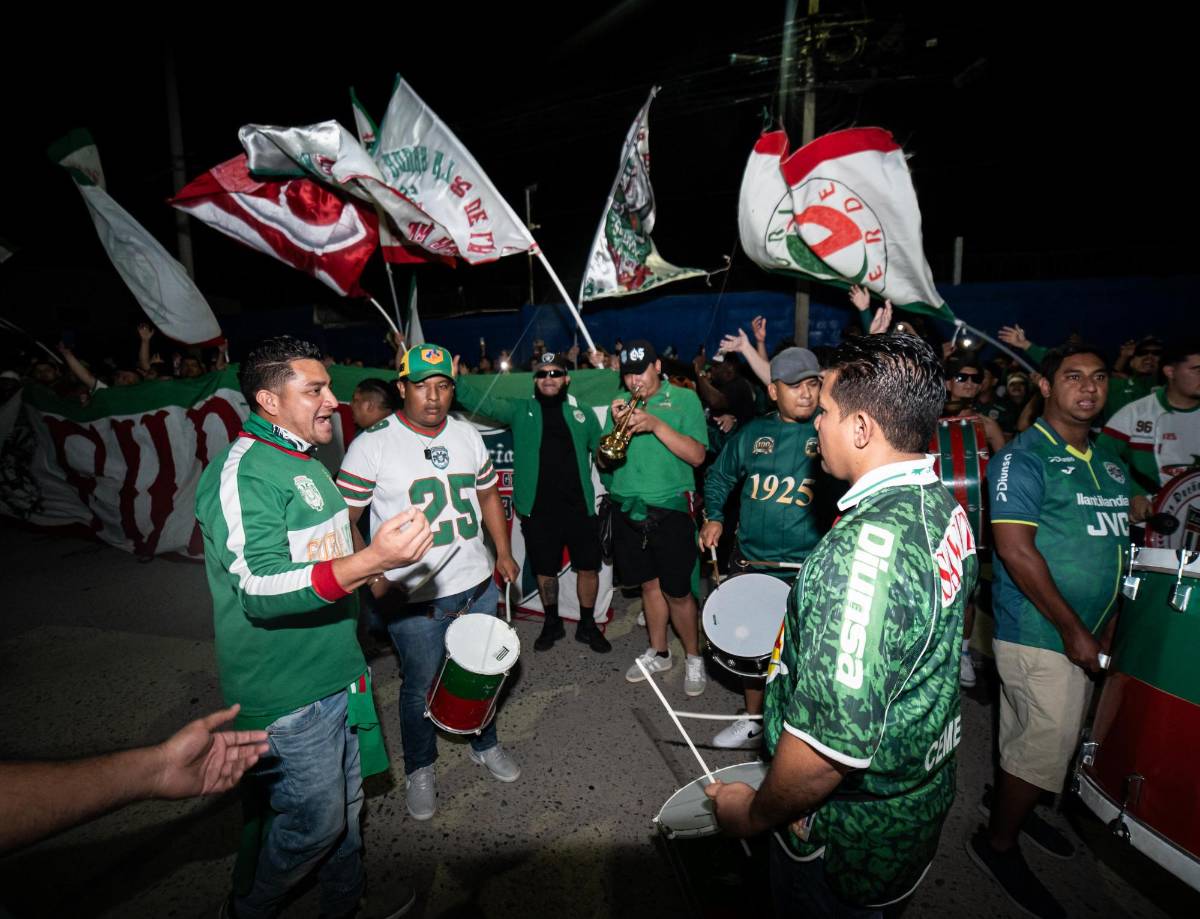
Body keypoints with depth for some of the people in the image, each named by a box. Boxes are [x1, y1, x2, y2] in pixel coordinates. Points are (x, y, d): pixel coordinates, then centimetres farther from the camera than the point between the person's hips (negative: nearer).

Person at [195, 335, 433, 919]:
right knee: (316, 822, 9)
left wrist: (373, 570, 12)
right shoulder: (240, 473, -21)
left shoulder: (304, 462, 10)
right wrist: (371, 560, -44)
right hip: (287, 691, -8)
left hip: (336, 672, 9)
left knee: (345, 806, 22)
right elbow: (259, 589, -33)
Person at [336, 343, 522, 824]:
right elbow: (344, 519, -11)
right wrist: (375, 580, -18)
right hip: (413, 596, -4)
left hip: (478, 583, 5)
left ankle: (485, 744, 46)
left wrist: (504, 552, 10)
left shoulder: (467, 435, 3)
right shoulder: (372, 443, -13)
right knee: (421, 685, 12)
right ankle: (420, 770, 38)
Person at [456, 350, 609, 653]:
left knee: (588, 568, 8)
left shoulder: (583, 414, 6)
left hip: (579, 508, 1)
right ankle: (551, 624, 35)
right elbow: (483, 402, -10)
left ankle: (588, 625, 29)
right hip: (538, 510, 0)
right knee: (545, 570, 13)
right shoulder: (520, 411, 3)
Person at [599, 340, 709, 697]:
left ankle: (694, 659, 22)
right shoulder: (620, 405, 10)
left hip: (669, 509, -4)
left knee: (677, 591, 1)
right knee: (649, 584, 16)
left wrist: (655, 424, -20)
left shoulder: (684, 399, -1)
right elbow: (602, 461, 7)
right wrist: (617, 427, -10)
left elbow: (697, 455, -11)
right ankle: (658, 653, 32)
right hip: (627, 509, 4)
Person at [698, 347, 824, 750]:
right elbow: (719, 476, 18)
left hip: (809, 570, -4)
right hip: (750, 562, 4)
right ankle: (754, 721, 41)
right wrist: (714, 517, 7)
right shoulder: (754, 433, 5)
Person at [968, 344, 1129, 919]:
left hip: (1084, 634, 8)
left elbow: (1112, 546, 17)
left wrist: (1107, 624, 9)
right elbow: (1015, 549, -20)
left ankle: (1007, 801, 42)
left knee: (1030, 731, 20)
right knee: (1049, 741, 0)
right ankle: (998, 844, 19)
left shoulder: (1109, 464, 12)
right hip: (1038, 633, -8)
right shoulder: (1024, 457, -14)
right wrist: (1072, 630, -18)